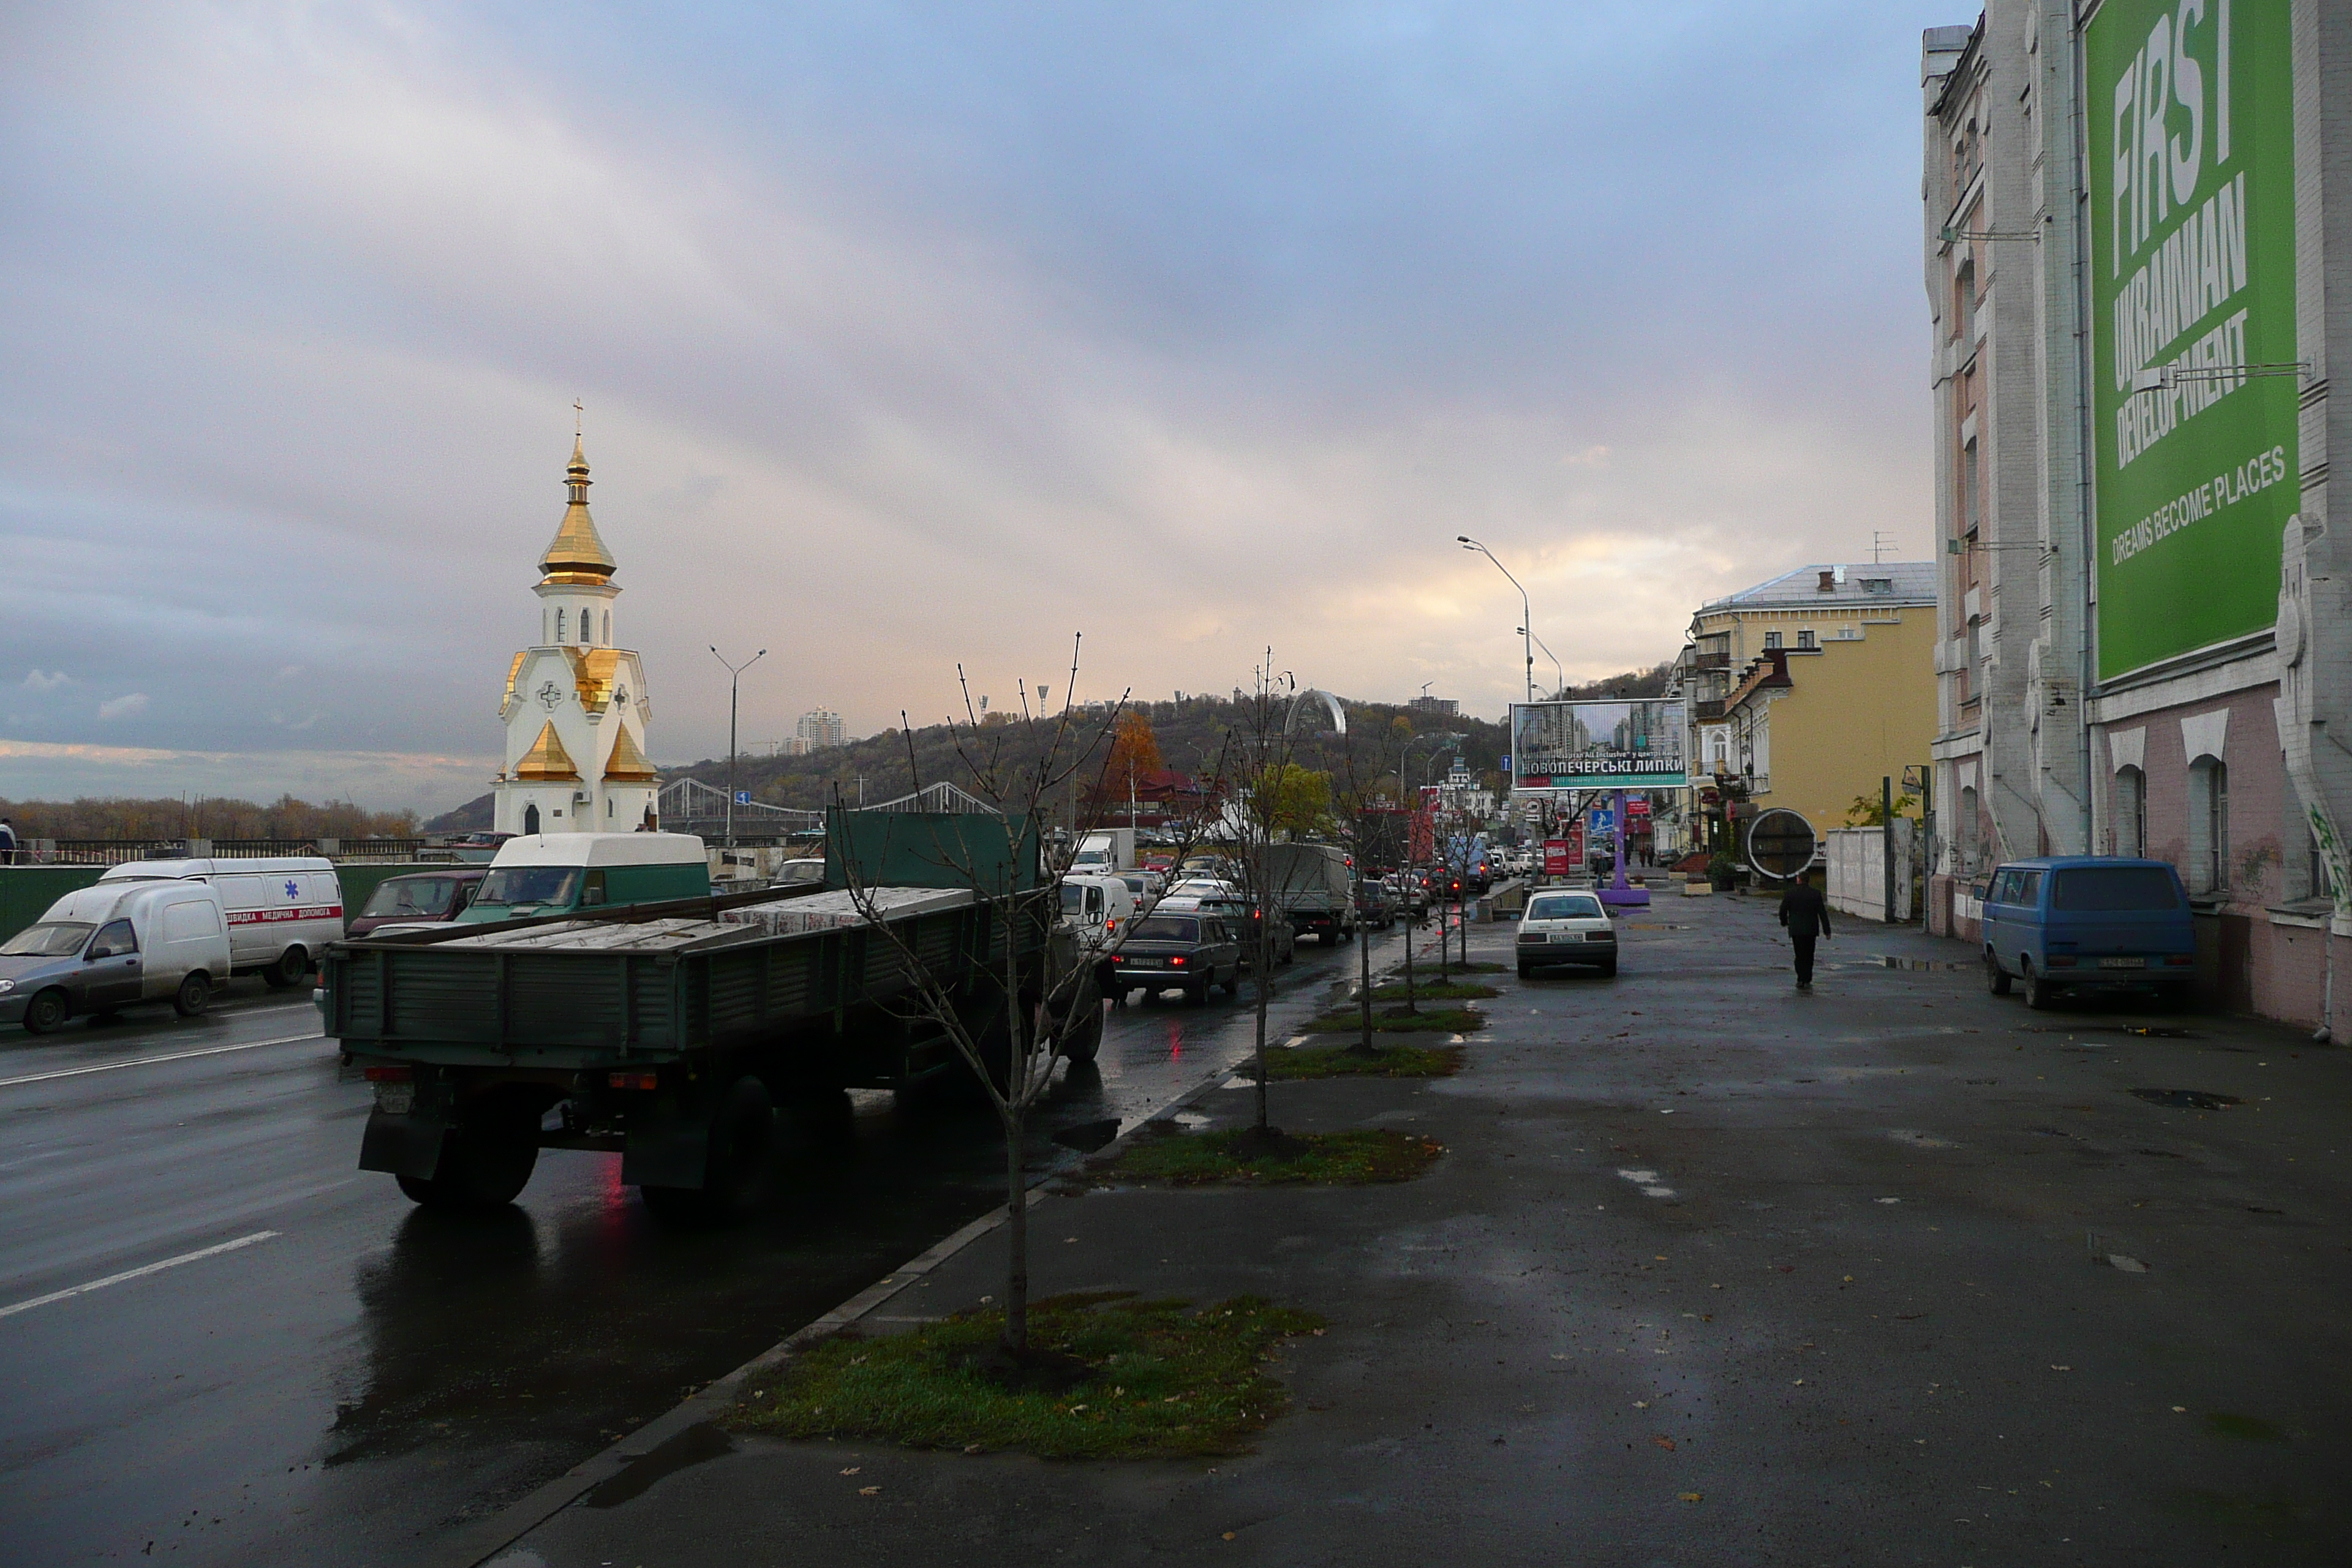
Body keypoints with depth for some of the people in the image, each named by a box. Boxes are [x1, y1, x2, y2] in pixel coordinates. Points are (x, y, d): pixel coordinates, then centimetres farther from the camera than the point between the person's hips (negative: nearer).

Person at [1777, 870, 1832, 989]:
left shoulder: (1790, 893, -4)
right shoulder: (1816, 893, -2)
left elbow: (1783, 911, 0)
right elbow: (1822, 913, -2)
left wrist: (1784, 922, 20)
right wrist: (1827, 930, 1)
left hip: (1796, 929, -1)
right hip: (1811, 929, 1)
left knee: (1800, 955, 4)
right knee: (1809, 956, 9)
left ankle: (1801, 980, -7)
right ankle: (1807, 981, 8)